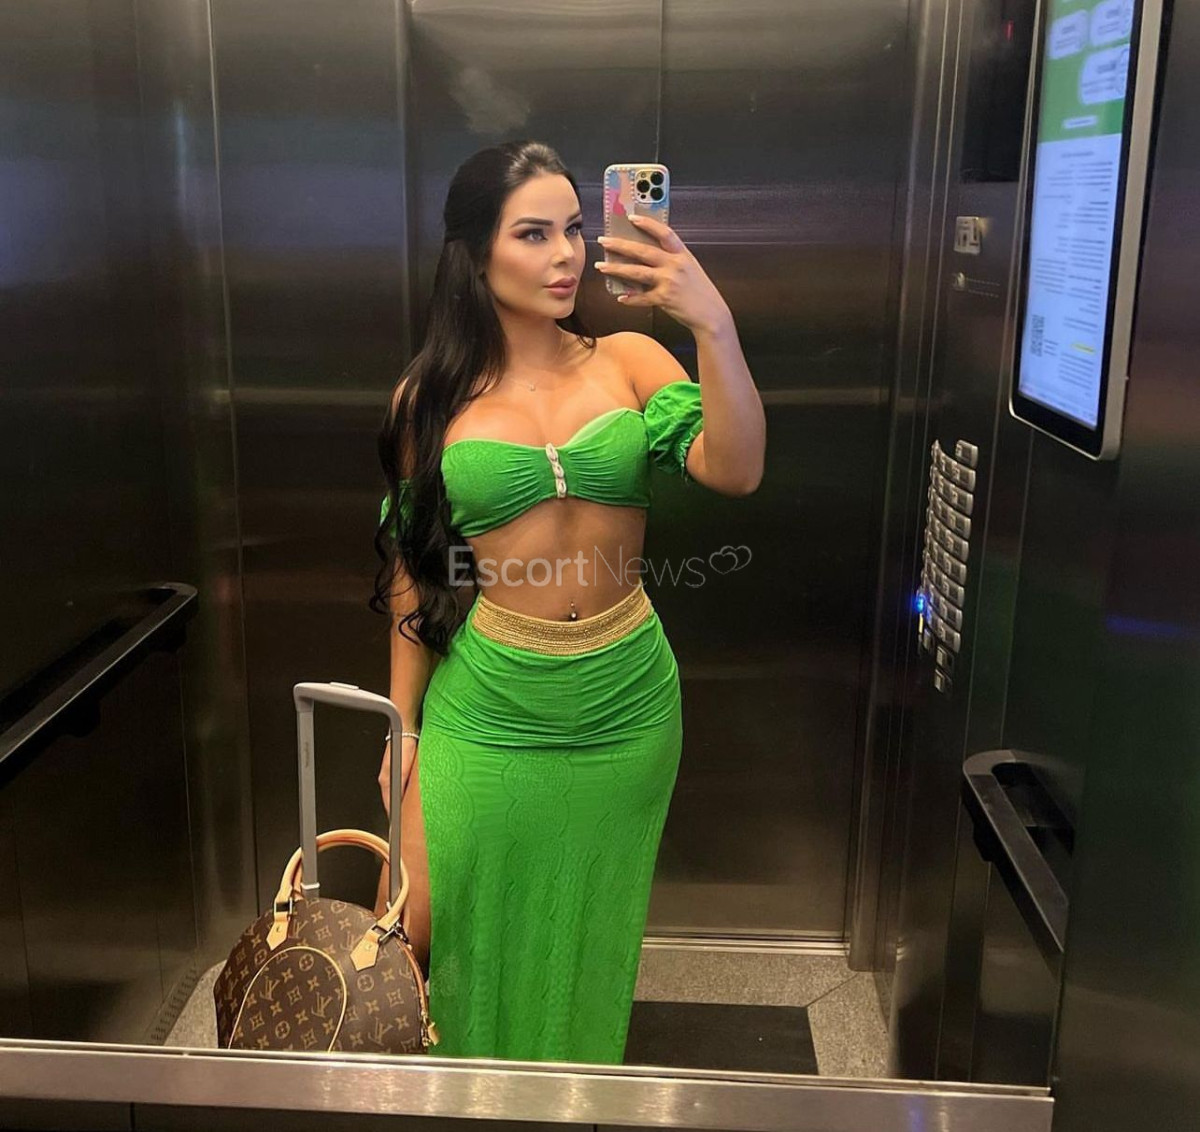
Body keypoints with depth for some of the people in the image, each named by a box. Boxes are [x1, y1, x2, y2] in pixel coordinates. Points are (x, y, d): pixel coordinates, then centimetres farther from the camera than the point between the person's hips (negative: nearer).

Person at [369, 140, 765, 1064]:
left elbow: (736, 471, -17)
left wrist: (715, 326, -30)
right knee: (431, 934, 7)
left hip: (624, 706, 1)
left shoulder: (628, 362, -2)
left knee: (591, 941, 18)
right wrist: (402, 726, 5)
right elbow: (412, 571, 3)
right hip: (484, 710, 0)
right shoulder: (431, 397, -3)